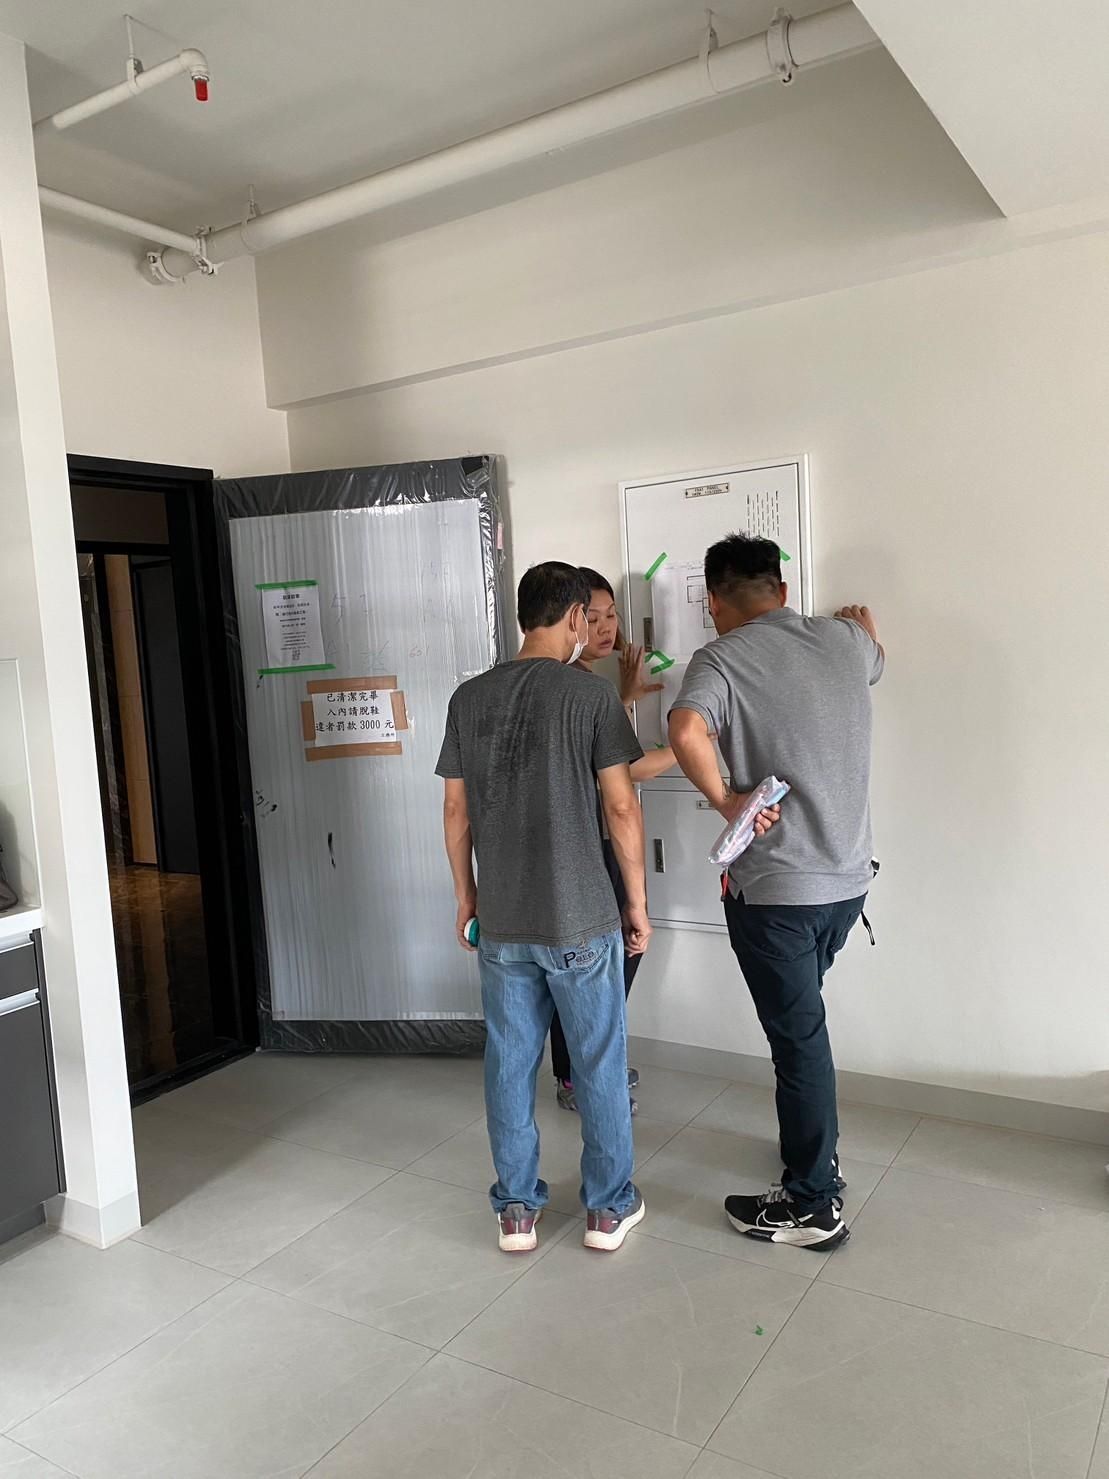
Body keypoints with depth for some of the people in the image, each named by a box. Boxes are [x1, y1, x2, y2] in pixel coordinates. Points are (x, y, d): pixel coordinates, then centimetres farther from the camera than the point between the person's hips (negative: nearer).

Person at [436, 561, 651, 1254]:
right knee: (600, 1065, 12)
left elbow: (456, 811, 6)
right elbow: (621, 809, -9)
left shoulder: (469, 698, 3)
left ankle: (517, 1210, 27)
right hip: (581, 920, -3)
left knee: (510, 1065, 14)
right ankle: (610, 1207, 26)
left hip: (501, 922, 4)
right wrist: (638, 902, 1)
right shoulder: (591, 692, -9)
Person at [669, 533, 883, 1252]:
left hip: (774, 888, -6)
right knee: (798, 1017, 25)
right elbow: (875, 659, 31)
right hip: (849, 877, 7)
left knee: (799, 1036, 6)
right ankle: (815, 1153, 41)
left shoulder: (720, 659, -12)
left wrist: (724, 799, -18)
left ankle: (815, 1205, 21)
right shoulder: (843, 637, 5)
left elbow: (686, 732, -33)